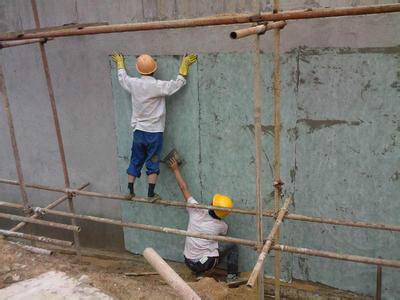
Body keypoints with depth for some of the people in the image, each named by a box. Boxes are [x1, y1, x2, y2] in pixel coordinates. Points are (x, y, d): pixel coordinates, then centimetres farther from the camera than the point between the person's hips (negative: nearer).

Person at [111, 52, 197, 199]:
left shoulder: (133, 84, -3)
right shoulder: (158, 86, -17)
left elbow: (122, 77, 19)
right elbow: (178, 83, -8)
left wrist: (120, 63, 36)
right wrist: (184, 64, 4)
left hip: (138, 131, 4)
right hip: (154, 133, -4)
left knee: (135, 162, 15)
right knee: (152, 164, 7)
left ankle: (130, 192, 23)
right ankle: (151, 194, 13)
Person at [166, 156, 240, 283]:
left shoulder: (197, 211, -12)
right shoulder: (222, 226, -10)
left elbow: (184, 189, -5)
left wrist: (175, 169, 5)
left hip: (188, 262, 3)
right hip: (205, 263, -3)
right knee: (232, 245, 11)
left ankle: (199, 273, 23)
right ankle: (232, 276, 14)